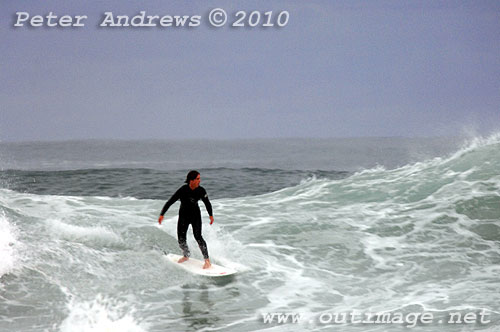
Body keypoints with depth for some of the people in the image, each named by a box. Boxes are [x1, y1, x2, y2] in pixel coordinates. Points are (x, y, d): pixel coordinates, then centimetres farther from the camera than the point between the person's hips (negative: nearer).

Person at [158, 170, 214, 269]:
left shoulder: (201, 191, -15)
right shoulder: (183, 190, -23)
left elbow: (207, 203, 3)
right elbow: (170, 202, -20)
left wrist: (211, 215, 8)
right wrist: (162, 214, -24)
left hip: (196, 215, 0)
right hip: (184, 215, 0)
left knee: (198, 236, -15)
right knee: (181, 238, 1)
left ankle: (207, 260, -13)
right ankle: (186, 256, 30)